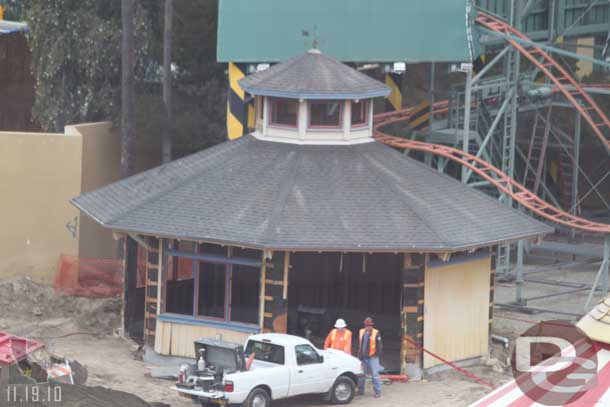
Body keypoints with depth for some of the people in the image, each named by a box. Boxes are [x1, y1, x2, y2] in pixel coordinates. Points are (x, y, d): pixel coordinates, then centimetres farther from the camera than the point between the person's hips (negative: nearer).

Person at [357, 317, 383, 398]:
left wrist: (377, 354, -12)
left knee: (375, 374, -5)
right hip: (363, 357, 5)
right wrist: (359, 354, 10)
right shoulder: (362, 332, 9)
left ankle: (378, 392, 0)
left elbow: (379, 345, -5)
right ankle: (360, 390, 24)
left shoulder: (376, 333, -6)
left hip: (372, 357, -5)